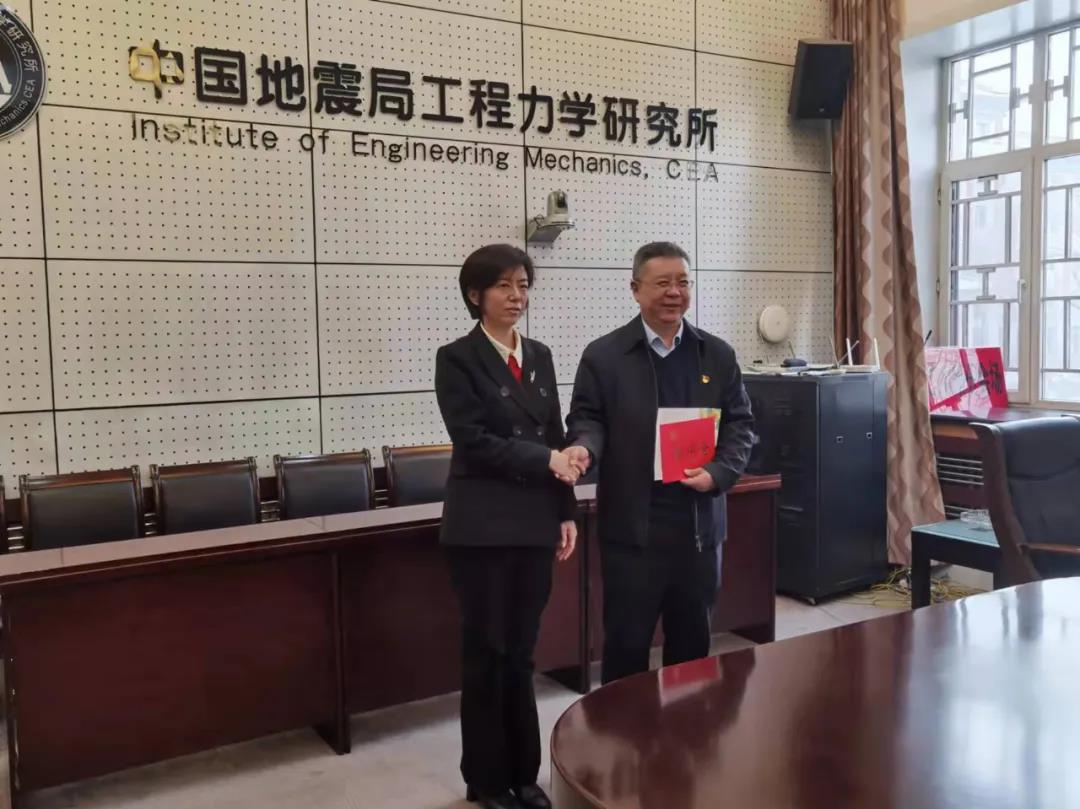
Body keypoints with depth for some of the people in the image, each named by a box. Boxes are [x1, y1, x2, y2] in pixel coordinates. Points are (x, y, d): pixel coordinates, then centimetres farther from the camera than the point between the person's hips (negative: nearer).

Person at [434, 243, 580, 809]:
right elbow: (472, 439, -14)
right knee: (486, 652, 6)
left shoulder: (539, 356, 12)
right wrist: (545, 460, -16)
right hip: (483, 526, -5)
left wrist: (566, 513, 7)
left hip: (535, 523, 5)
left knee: (521, 651, 13)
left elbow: (557, 437, 12)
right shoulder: (457, 358, -5)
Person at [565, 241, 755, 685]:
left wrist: (719, 473, -9)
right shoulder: (603, 354, 0)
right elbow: (587, 418, 0)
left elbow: (740, 424, 8)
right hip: (632, 525, -3)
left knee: (693, 640, 16)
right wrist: (584, 447, -23)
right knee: (626, 641, 5)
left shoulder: (717, 354, 8)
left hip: (699, 523, 3)